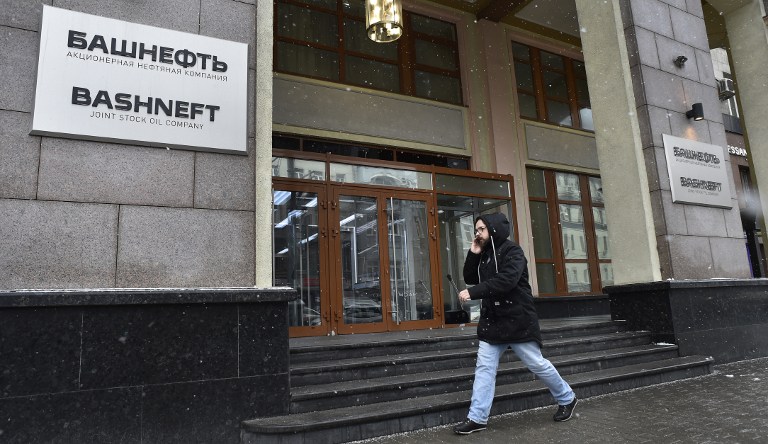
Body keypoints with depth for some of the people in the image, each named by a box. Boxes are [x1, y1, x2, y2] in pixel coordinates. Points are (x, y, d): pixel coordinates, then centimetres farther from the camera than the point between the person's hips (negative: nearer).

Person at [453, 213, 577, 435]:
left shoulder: (512, 250, -13)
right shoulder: (484, 255, 12)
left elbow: (506, 280, -28)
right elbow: (470, 279, 11)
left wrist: (472, 292, -30)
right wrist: (473, 255, -3)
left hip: (517, 320, -7)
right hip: (492, 320, 7)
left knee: (537, 364, 6)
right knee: (484, 367, 2)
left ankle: (567, 399, 30)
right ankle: (477, 418, 6)